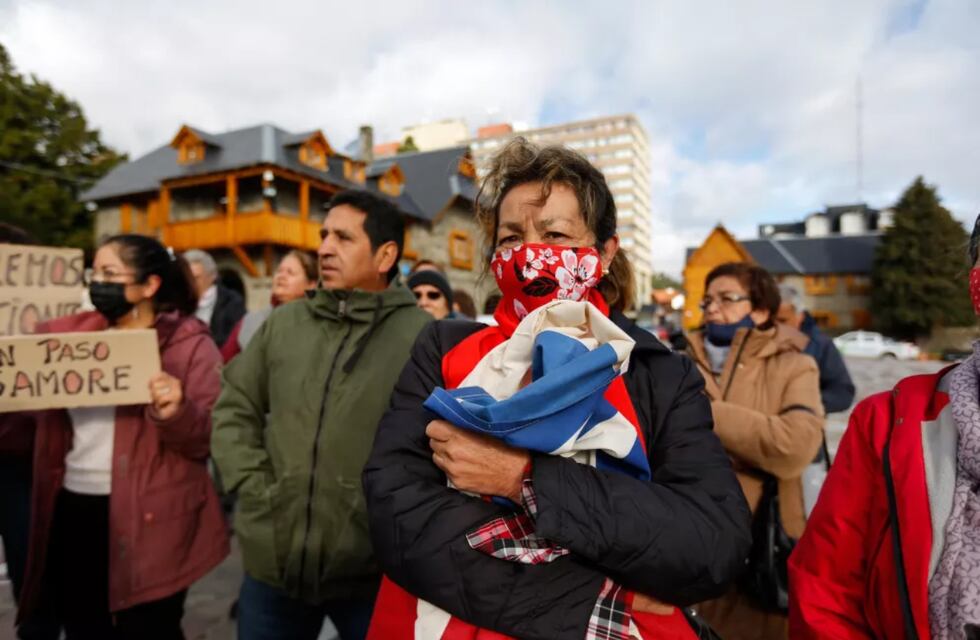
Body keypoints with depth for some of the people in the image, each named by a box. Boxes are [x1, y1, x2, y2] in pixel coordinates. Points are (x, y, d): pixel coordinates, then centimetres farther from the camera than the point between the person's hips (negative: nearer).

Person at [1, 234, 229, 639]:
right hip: (72, 513, 6)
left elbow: (210, 437, -10)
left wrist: (176, 414, -29)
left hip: (147, 519, -5)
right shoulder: (73, 335, 9)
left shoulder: (190, 344, -7)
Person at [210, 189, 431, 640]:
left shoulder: (423, 335, -11)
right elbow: (234, 409, 10)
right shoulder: (282, 324, 6)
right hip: (273, 561, 4)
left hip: (371, 569, -4)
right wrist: (254, 487, -1)